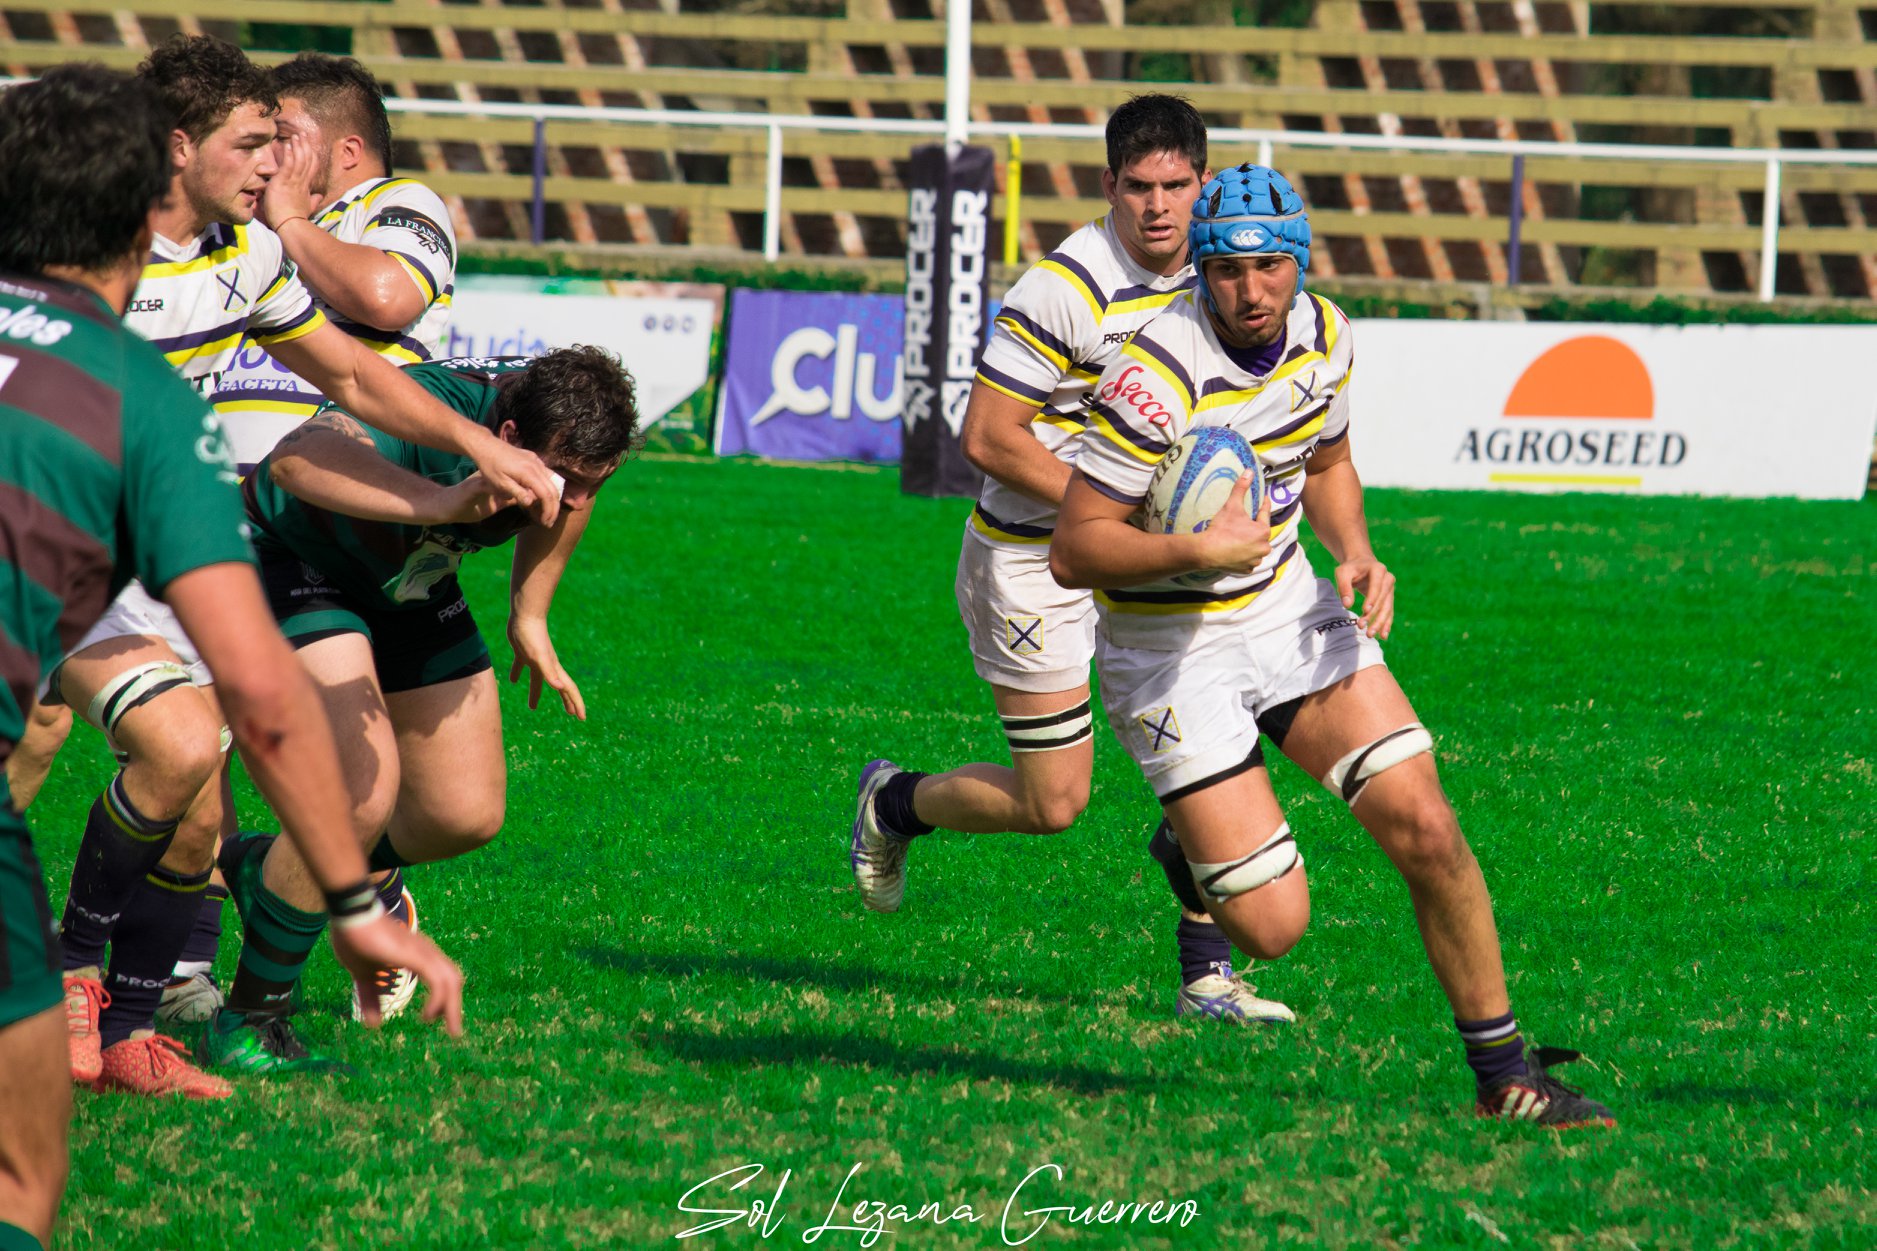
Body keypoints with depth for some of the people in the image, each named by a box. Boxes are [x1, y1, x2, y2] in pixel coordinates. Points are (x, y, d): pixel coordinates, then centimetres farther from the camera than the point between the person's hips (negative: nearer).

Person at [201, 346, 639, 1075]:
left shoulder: (567, 427, -20)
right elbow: (298, 459, -62)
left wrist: (530, 617, 9)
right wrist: (438, 502, -71)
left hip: (410, 588, 7)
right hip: (294, 567, -7)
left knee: (468, 815, 5)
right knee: (365, 790, -25)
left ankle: (265, 869, 33)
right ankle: (244, 1025, -9)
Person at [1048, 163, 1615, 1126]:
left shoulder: (1322, 335, -4)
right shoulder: (1158, 377, -25)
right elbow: (1072, 552, -21)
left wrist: (1357, 555, -1)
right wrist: (1199, 551, -34)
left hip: (1290, 611, 6)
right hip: (1172, 648, -6)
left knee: (1425, 828, -8)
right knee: (1272, 927, -10)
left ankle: (1503, 1072, 6)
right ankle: (1188, 848, 26)